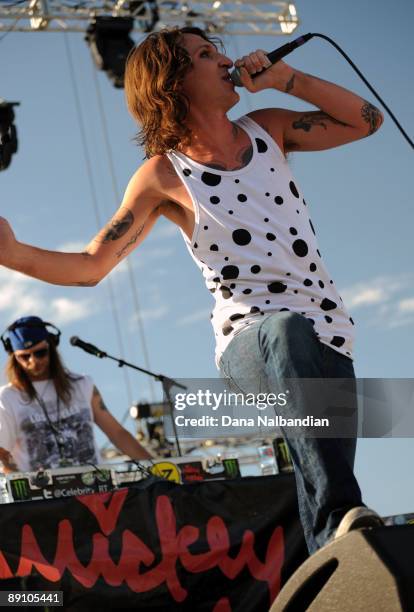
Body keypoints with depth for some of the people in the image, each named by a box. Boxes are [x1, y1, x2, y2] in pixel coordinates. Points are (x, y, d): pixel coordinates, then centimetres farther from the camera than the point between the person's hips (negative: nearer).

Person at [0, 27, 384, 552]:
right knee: (288, 332, -41)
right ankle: (339, 520, -54)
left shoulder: (267, 130, 14)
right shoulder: (164, 174, 2)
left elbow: (367, 120, 15)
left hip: (328, 333, 5)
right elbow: (91, 265, -1)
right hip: (248, 341, -5)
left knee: (325, 479, -8)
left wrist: (284, 78, 4)